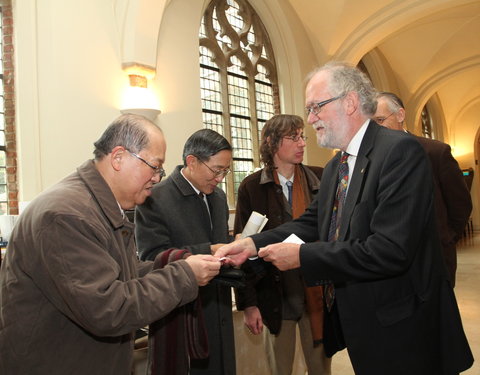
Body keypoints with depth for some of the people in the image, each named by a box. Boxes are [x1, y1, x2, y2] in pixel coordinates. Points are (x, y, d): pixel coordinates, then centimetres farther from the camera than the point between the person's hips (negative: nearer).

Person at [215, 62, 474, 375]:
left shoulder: (401, 150, -21)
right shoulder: (335, 167, 8)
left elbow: (390, 249, -28)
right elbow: (312, 221, 6)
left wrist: (302, 256, -24)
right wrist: (254, 243, -9)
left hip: (400, 331, -8)